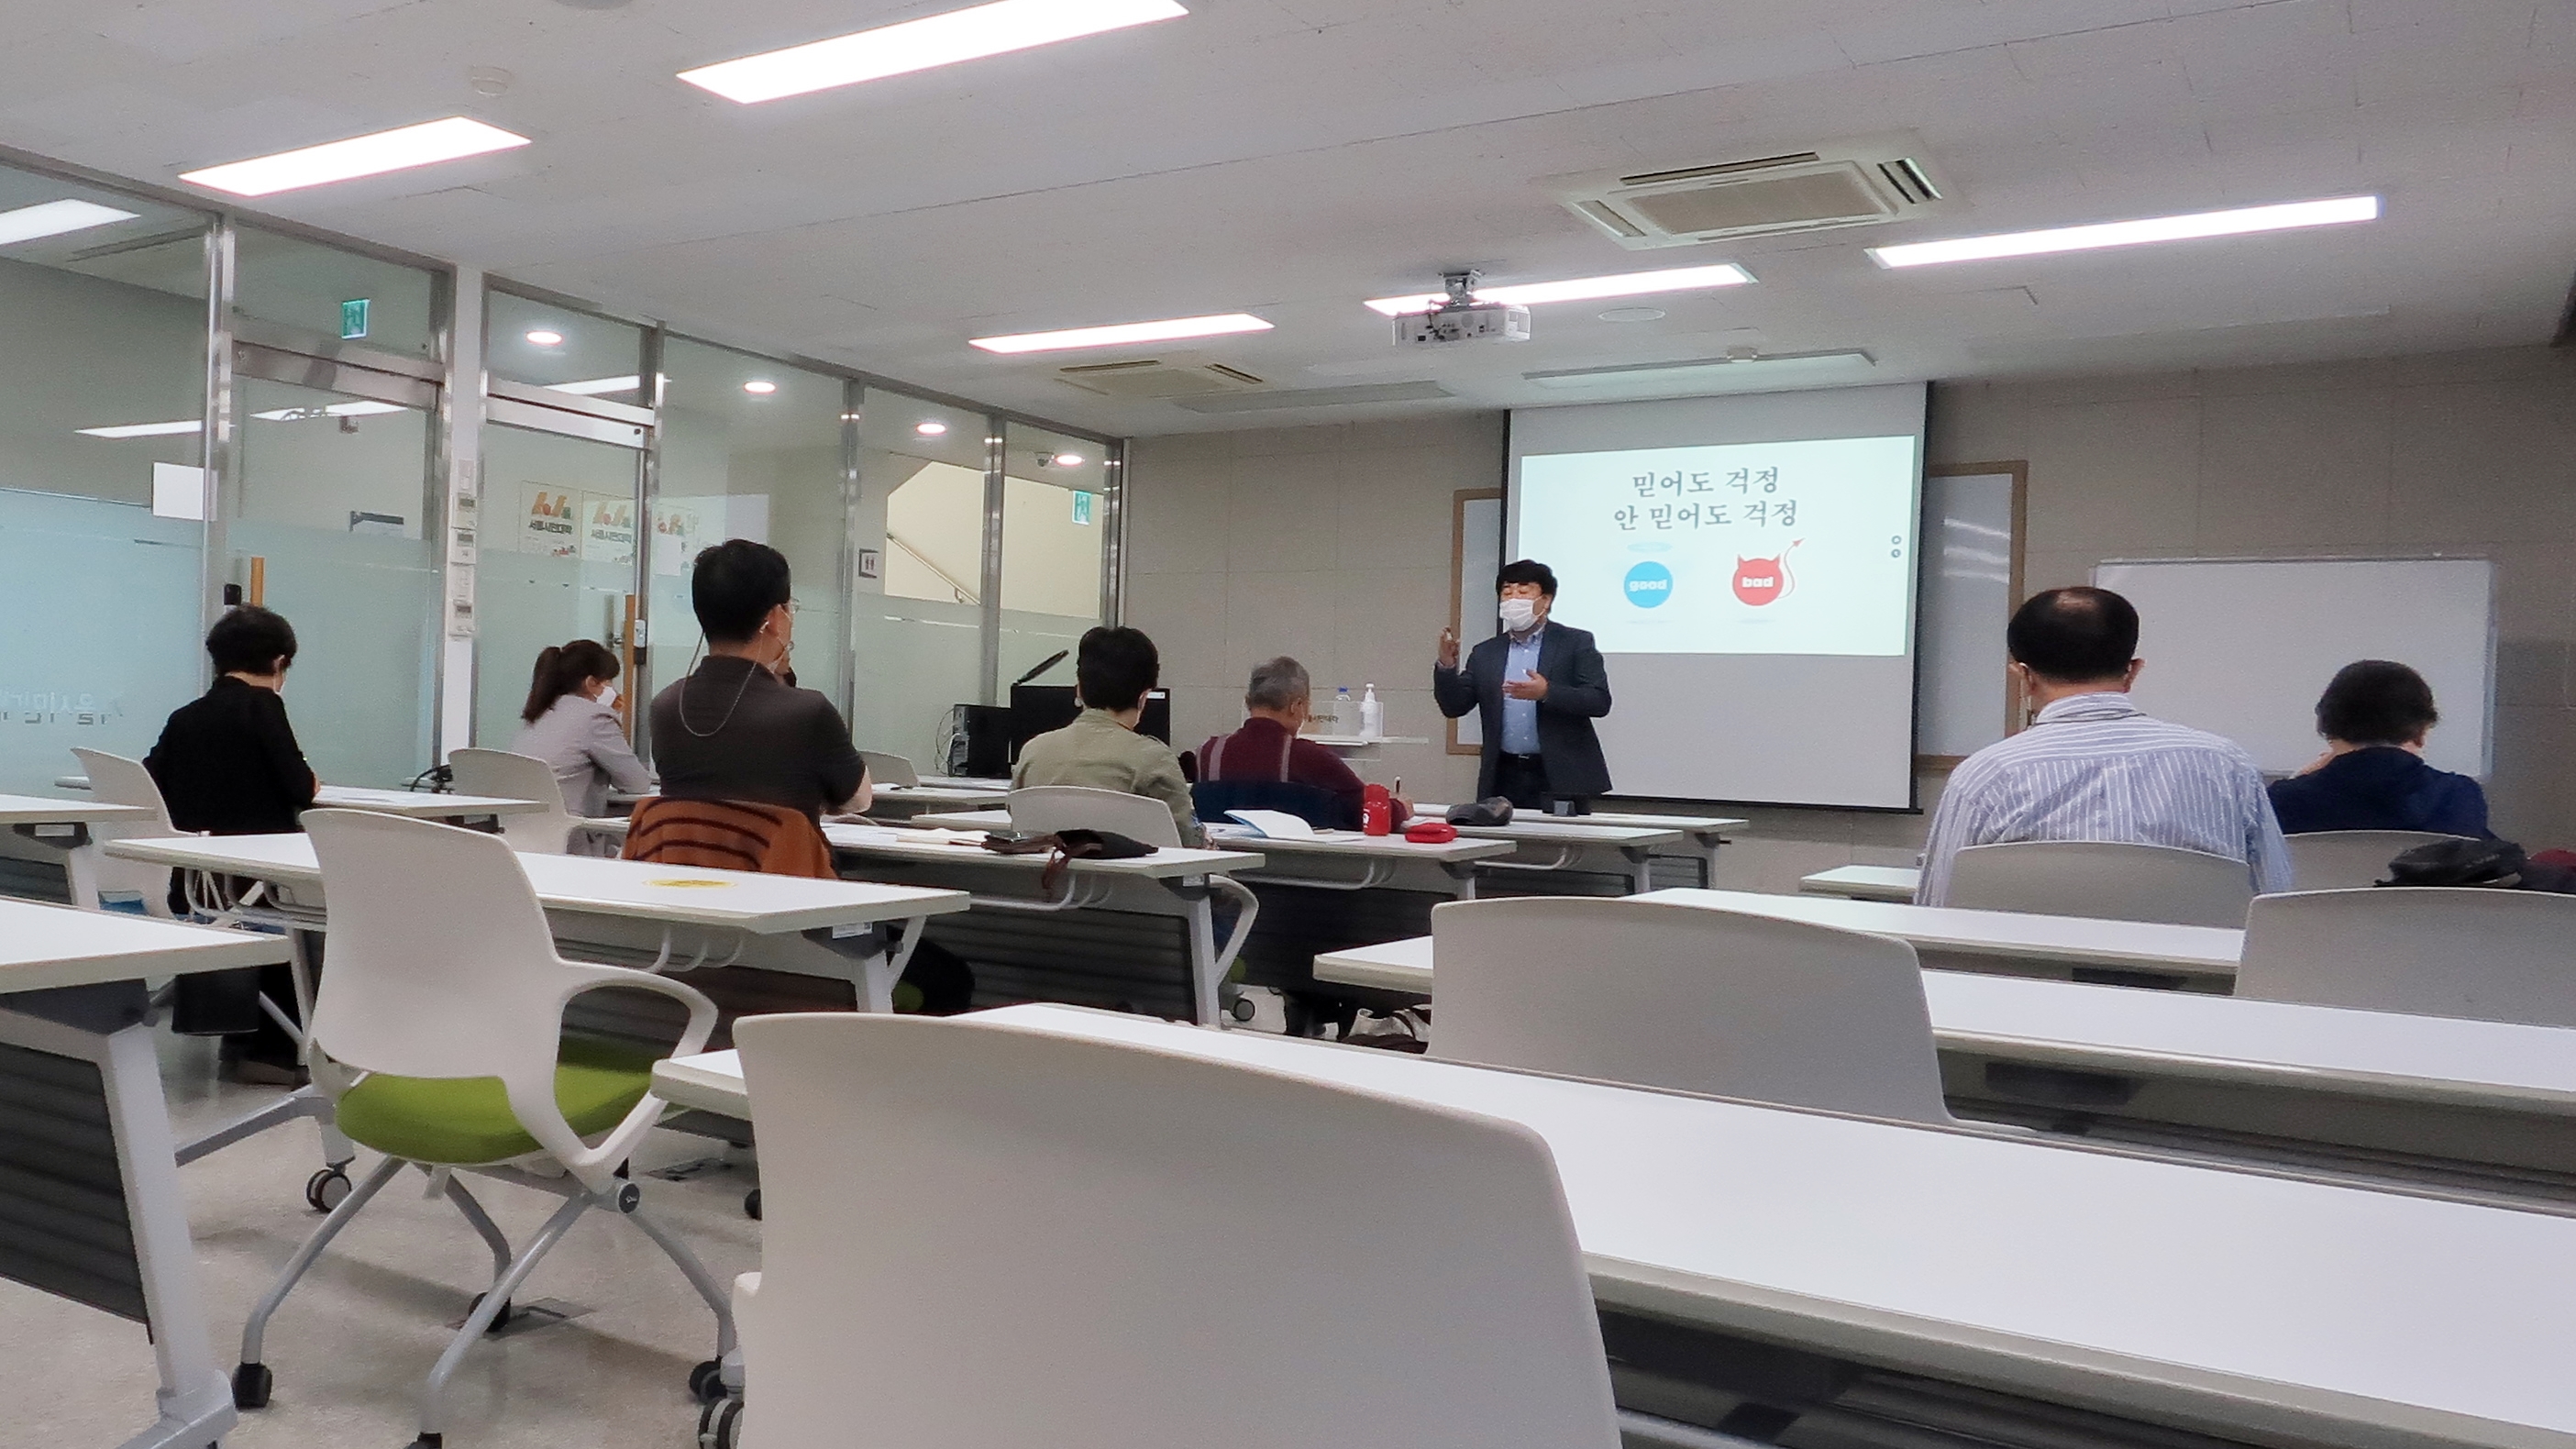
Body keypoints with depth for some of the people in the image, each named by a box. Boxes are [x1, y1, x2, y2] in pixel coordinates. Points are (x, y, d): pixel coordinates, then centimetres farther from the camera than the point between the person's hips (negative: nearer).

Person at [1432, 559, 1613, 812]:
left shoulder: (1576, 643, 3)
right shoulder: (1485, 653, 13)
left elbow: (1600, 701, -6)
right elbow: (1454, 706, 10)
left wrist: (1547, 693, -21)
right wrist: (1447, 666, -8)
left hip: (1559, 779, -3)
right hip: (1504, 779, 3)